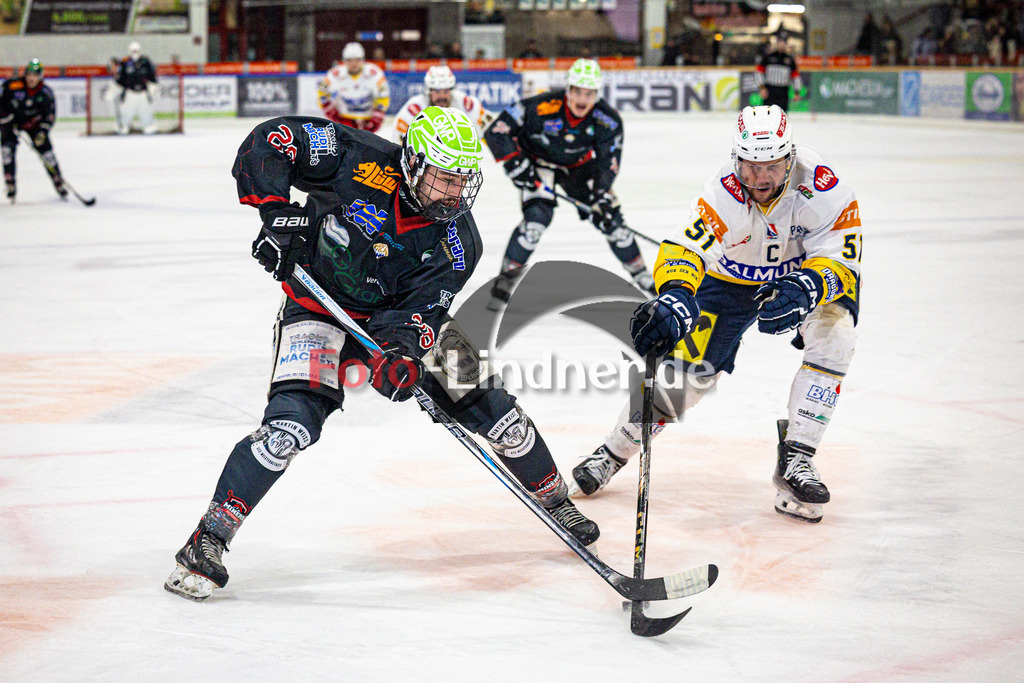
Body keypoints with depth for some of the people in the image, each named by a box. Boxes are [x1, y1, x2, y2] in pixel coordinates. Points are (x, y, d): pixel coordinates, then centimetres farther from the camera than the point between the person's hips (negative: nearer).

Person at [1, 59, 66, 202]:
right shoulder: (11, 86, -24)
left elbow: (50, 115, -8)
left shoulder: (46, 93, -16)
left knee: (46, 151, -4)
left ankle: (59, 185, 10)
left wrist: (43, 131, -18)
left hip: (33, 122, 1)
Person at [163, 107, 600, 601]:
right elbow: (267, 142, -21)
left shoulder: (457, 243, -16)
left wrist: (403, 349, -43)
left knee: (491, 406, 0)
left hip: (395, 320, 4)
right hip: (319, 308, -3)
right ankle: (209, 538, -16)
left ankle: (554, 501, 25)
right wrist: (278, 213, -31)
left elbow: (420, 310, -22)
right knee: (291, 423, -25)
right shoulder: (357, 161, -24)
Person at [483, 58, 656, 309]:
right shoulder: (542, 107, -33)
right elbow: (496, 133, -28)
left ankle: (642, 276, 19)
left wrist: (600, 196, -28)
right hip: (538, 162, -3)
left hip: (578, 165, 3)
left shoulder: (608, 120, -23)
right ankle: (505, 280, -13)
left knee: (610, 217, 0)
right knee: (538, 215, -25)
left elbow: (608, 163, -15)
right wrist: (516, 164, -32)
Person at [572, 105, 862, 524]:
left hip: (802, 273, 0)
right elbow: (686, 249, -42)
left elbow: (839, 261, -31)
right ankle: (615, 451, 19)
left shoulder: (821, 188, -32)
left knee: (834, 333, -28)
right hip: (731, 280, 0)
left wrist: (804, 290, -52)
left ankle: (795, 461, -17)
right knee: (689, 370, -7)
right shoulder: (723, 192, -33)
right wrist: (675, 297, -63)